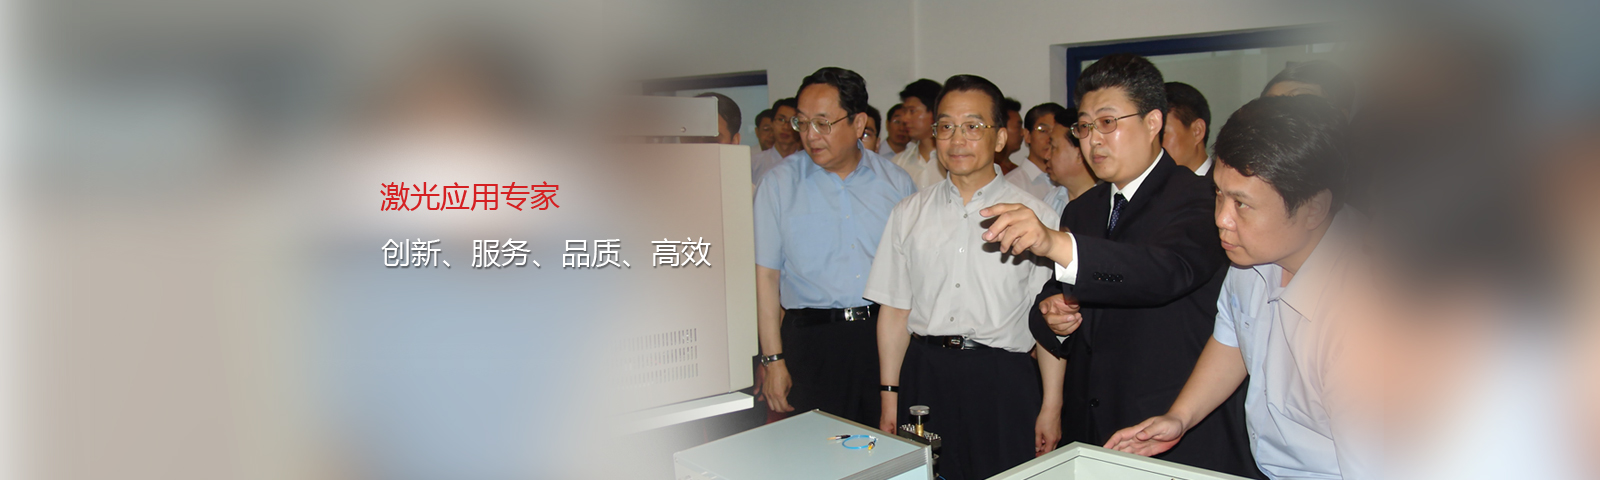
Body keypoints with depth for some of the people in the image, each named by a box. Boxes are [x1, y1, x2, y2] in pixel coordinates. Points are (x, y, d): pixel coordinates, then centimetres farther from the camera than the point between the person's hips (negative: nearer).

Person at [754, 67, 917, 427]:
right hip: (812, 340, -1)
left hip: (887, 336, 2)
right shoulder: (780, 182, 2)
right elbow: (765, 275, 0)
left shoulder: (896, 182, 7)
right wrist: (773, 359, -5)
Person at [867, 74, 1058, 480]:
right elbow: (894, 312, 8)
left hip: (1002, 380, -2)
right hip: (923, 374, 2)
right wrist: (889, 401, 5)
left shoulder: (1034, 216, 0)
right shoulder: (908, 214, 7)